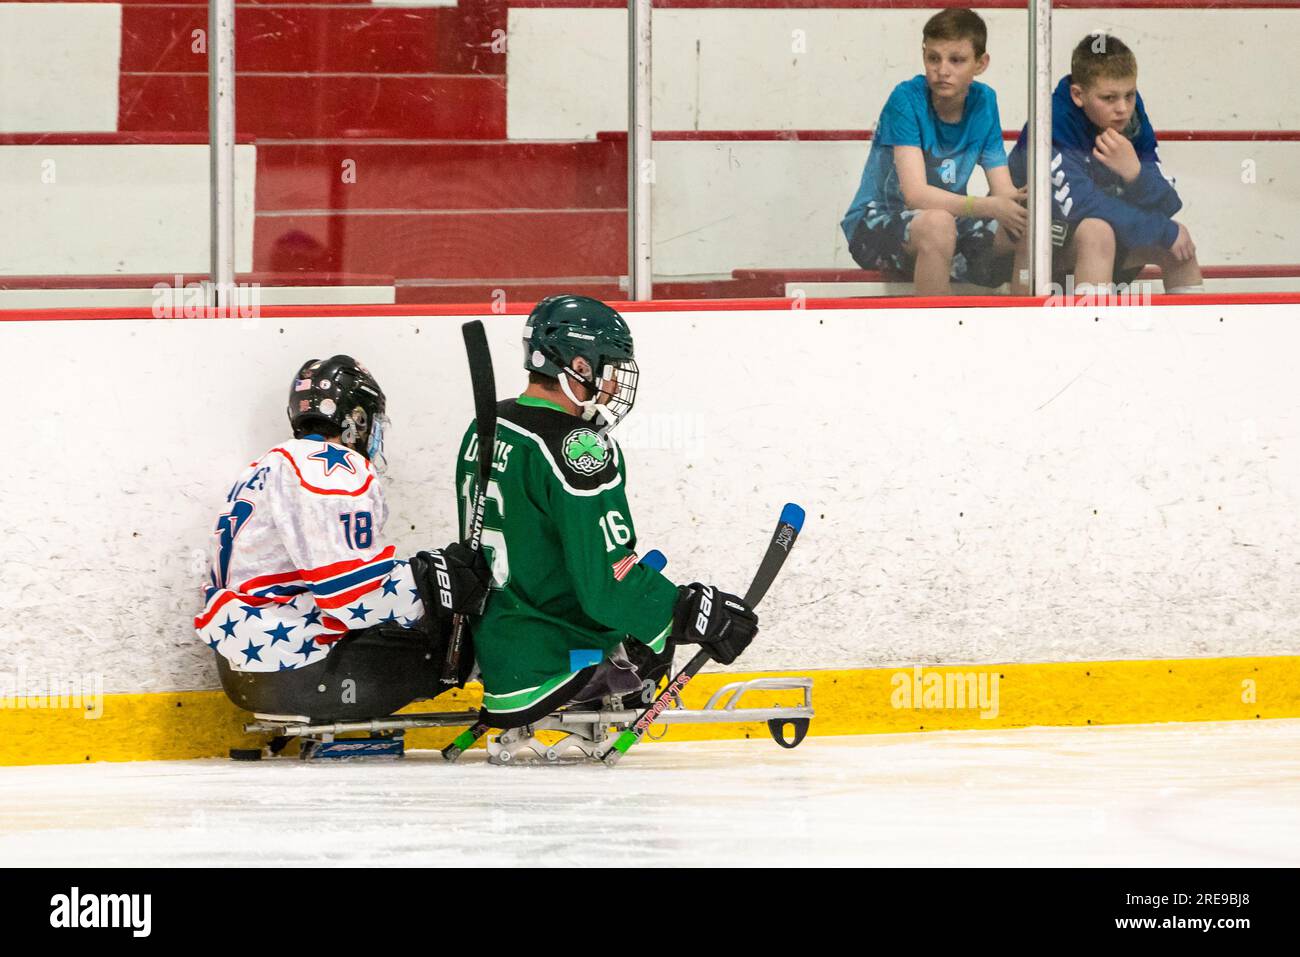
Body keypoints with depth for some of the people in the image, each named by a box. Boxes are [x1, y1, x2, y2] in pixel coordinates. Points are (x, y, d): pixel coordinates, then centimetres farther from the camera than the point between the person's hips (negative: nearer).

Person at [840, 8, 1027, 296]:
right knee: (937, 224, -38)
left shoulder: (983, 102, 0)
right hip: (876, 225, -6)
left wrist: (1014, 204, -29)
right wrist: (990, 207, -37)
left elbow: (1003, 190, -3)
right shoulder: (907, 99, -16)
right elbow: (915, 194, -26)